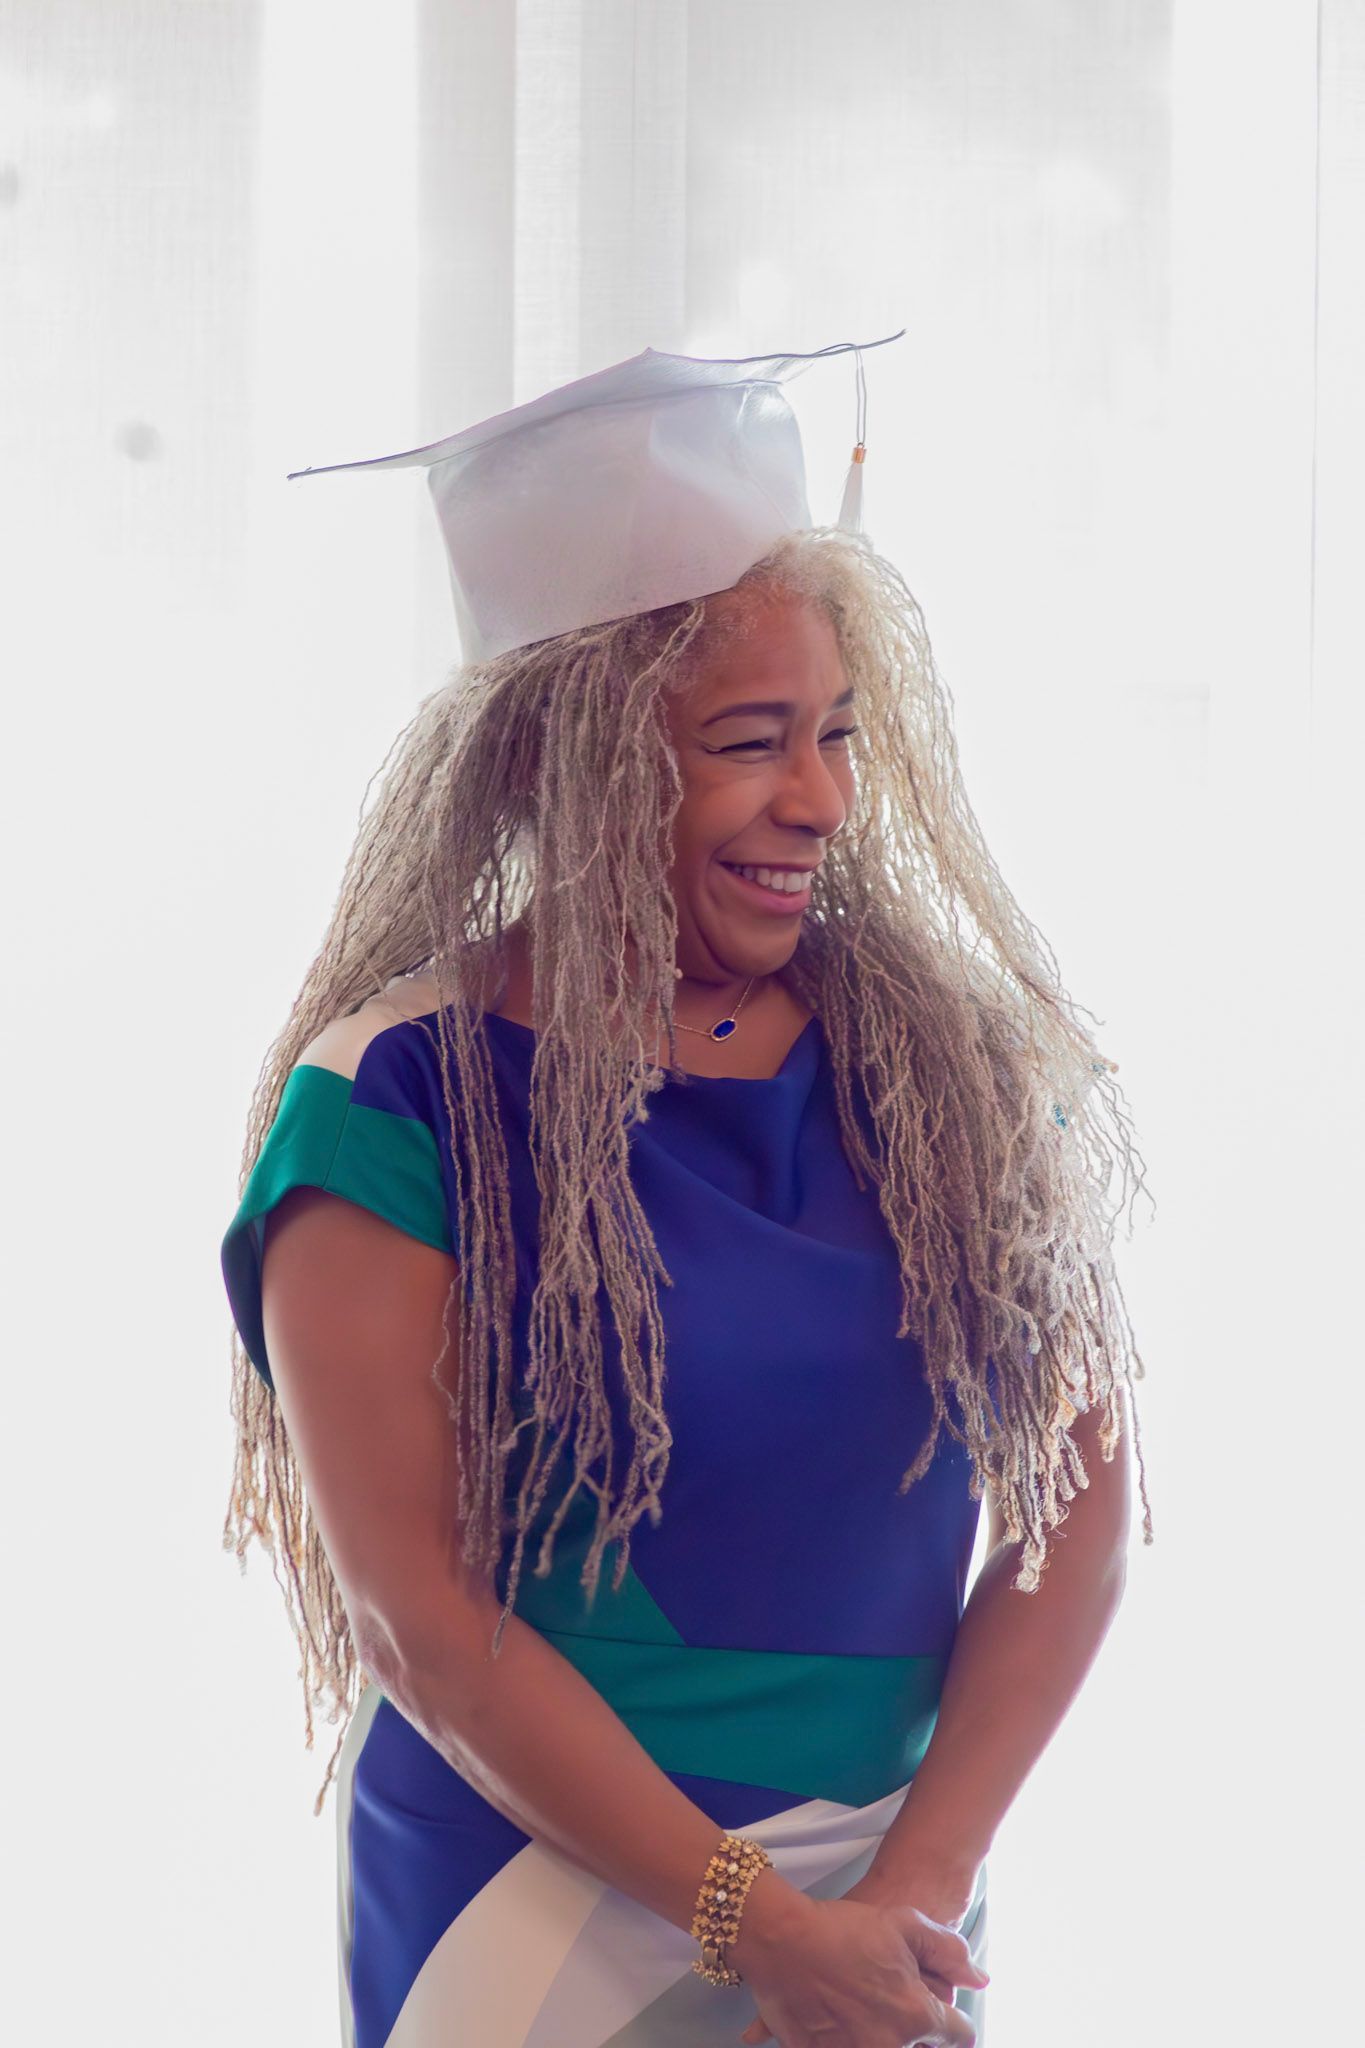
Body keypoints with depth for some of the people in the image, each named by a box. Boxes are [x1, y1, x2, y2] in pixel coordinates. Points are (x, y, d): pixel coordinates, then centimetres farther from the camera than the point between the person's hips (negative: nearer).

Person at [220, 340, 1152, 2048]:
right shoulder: (399, 1100, -12)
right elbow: (414, 1610, -15)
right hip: (534, 1904, -3)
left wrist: (920, 1881, -12)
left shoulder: (951, 1058, 0)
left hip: (901, 1870, 4)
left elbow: (1078, 1487, -2)